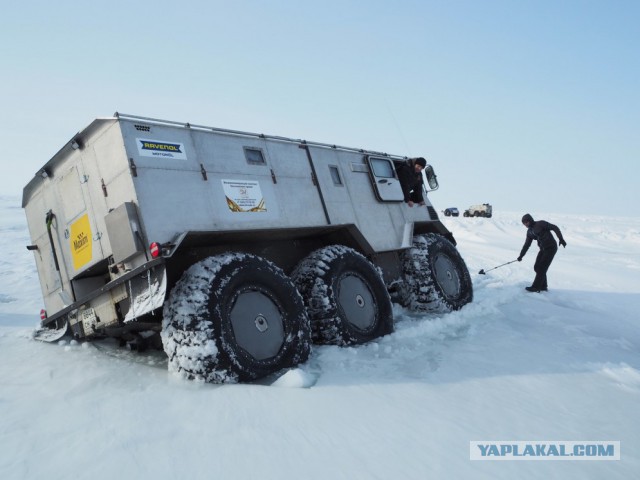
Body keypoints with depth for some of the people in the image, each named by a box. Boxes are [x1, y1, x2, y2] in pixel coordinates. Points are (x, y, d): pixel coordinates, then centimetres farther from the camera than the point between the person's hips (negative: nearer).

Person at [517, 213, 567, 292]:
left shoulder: (540, 224, -13)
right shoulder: (529, 231, 9)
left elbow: (555, 228, -14)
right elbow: (527, 244, 16)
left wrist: (561, 239, -24)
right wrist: (521, 255, 15)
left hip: (551, 248, -8)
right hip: (543, 249, 8)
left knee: (541, 268, -8)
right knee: (537, 267, 5)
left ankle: (536, 287, -2)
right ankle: (543, 286, 18)